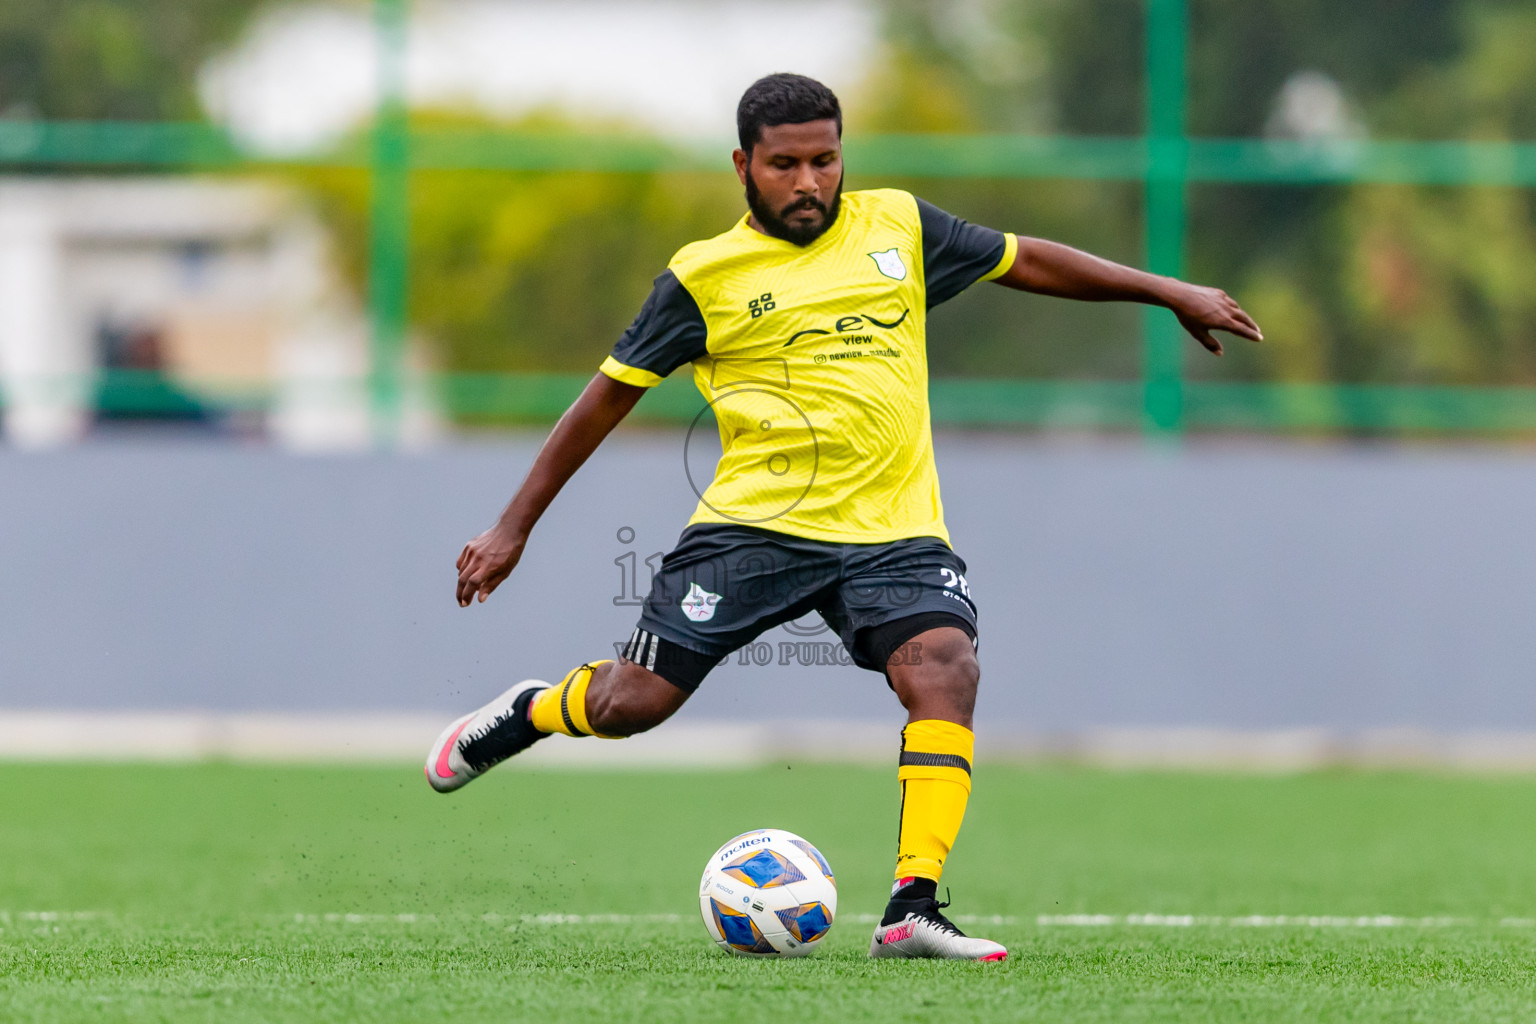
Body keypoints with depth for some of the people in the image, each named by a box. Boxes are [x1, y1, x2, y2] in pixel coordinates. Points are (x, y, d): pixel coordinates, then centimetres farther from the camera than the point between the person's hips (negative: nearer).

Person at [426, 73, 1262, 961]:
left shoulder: (897, 226, 10)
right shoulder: (706, 277, 2)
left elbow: (1026, 261, 22)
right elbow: (608, 399, 7)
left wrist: (1168, 291, 21)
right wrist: (514, 529, 6)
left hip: (894, 530, 2)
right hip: (755, 522, -2)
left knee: (946, 671, -24)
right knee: (632, 703, -6)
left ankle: (913, 909, -26)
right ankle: (531, 713, 30)